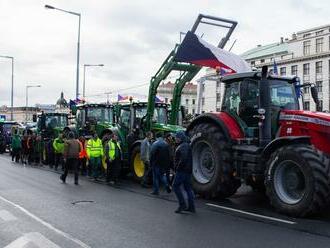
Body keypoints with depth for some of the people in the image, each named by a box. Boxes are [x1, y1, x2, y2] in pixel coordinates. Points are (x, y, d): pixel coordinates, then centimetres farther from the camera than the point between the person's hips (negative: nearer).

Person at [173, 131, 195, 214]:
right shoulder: (186, 145, 19)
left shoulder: (183, 146, -14)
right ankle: (191, 207, 12)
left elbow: (184, 158, -28)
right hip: (187, 171, 10)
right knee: (188, 188, 11)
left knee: (176, 186, -4)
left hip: (182, 170, -10)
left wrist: (178, 167, -18)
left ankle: (182, 204, -4)